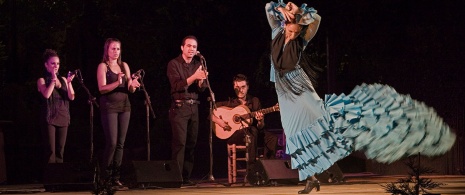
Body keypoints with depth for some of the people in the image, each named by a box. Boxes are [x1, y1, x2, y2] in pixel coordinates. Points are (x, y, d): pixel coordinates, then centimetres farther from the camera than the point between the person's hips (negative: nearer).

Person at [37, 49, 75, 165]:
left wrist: (69, 82, -11)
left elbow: (71, 97, 3)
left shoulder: (63, 79, 12)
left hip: (63, 118, 5)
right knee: (51, 151, -10)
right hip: (49, 118, -5)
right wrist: (53, 79, -13)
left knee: (60, 151, 6)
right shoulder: (42, 80, 0)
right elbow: (46, 95, -18)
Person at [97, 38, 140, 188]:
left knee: (120, 143, 2)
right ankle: (105, 177, 0)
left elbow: (130, 90, 11)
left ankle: (115, 177, 5)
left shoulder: (124, 66, 12)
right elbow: (102, 88, -13)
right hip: (109, 107, -5)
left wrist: (132, 85, -12)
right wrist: (117, 83, -27)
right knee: (112, 143, -11)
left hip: (124, 106, 5)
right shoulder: (103, 66, -2)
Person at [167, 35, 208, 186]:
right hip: (179, 107, -5)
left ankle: (186, 177, 8)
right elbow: (177, 86, -15)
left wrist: (201, 80, -14)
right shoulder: (174, 64, -2)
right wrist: (194, 77, -26)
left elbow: (201, 89, 8)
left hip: (194, 107, 5)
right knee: (180, 142, -12)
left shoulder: (198, 65, 14)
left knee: (191, 143, 4)